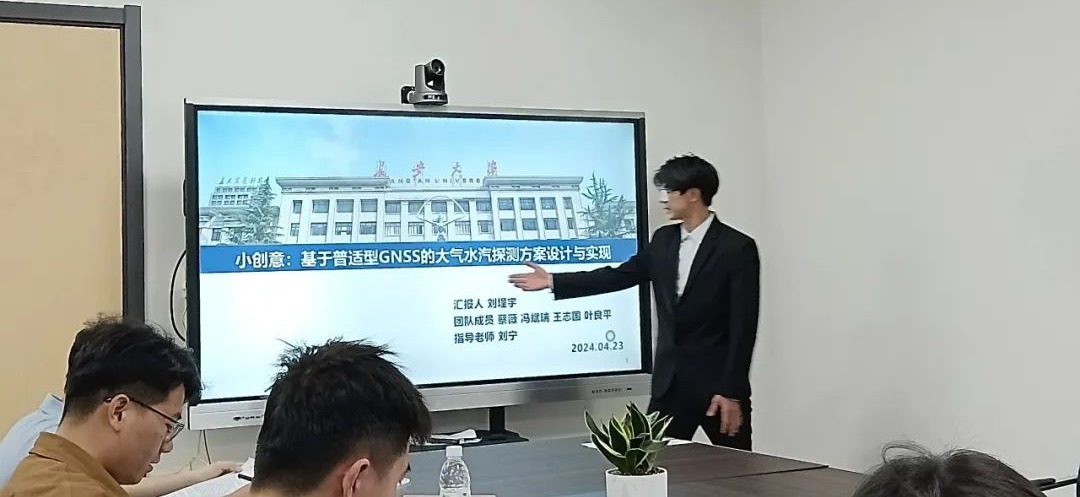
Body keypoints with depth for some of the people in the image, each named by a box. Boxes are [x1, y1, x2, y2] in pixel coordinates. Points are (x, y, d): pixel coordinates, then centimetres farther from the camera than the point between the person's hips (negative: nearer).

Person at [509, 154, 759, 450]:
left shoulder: (738, 248, -11)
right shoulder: (664, 239, 9)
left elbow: (743, 325, -14)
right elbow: (620, 276, 11)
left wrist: (732, 391, -17)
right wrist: (553, 281, 7)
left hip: (717, 382, -5)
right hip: (669, 381, 6)